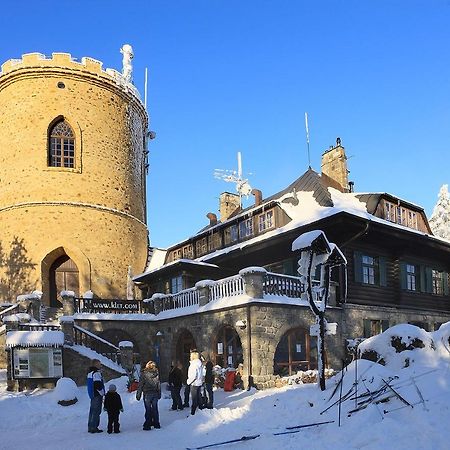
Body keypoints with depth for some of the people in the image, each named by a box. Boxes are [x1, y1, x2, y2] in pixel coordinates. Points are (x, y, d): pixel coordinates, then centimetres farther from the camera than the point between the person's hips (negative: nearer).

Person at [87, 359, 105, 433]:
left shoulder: (90, 373, 16)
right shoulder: (96, 373, -16)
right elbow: (98, 385, -21)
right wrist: (102, 394, -10)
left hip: (92, 395, 10)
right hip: (97, 395, -10)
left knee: (92, 411, 14)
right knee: (96, 411, -6)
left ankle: (90, 427, 19)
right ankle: (94, 428, -6)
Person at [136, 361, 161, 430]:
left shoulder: (144, 374, -6)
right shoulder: (156, 374, 2)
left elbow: (140, 385, -5)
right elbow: (159, 385, 9)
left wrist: (138, 395, 0)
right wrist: (159, 394, 17)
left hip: (147, 394, -3)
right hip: (155, 394, 3)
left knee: (148, 409, 1)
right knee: (155, 409, 12)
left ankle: (148, 425, 3)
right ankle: (156, 424, 18)